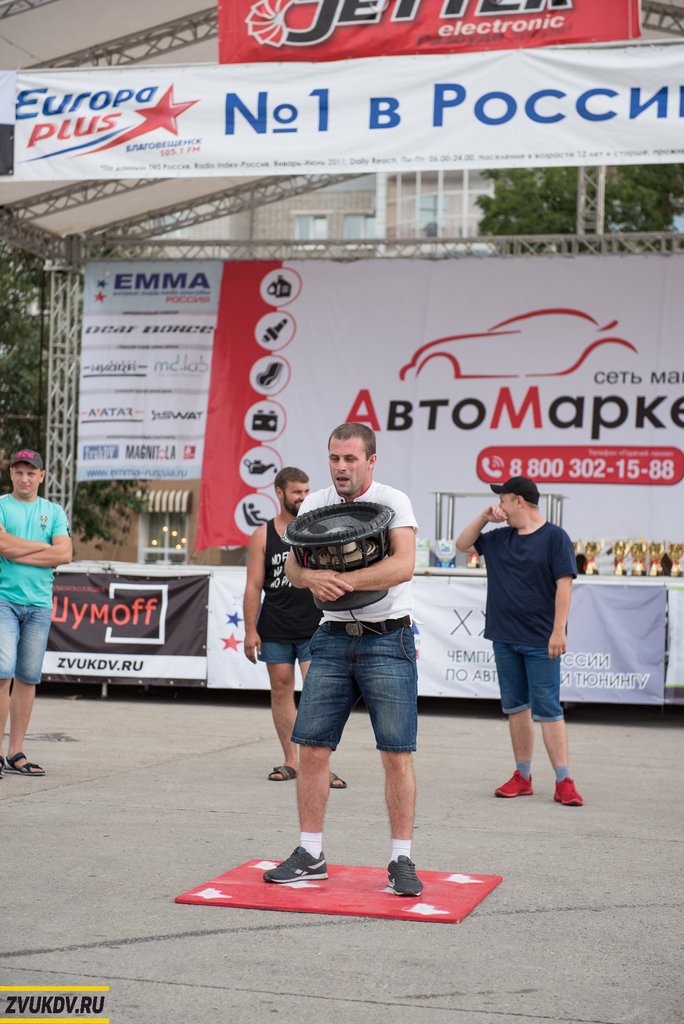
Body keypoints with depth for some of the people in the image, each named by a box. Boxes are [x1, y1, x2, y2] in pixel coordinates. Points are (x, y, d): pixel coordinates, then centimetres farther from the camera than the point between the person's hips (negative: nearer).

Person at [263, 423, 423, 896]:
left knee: (398, 754, -4)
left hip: (388, 640, -4)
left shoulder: (393, 501, -5)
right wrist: (313, 577, -22)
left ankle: (402, 861, 5)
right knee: (312, 749, 2)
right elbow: (293, 569, 1)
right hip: (333, 639, 4)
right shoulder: (314, 505, 8)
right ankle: (311, 854, 13)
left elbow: (403, 567, -19)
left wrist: (344, 581, -26)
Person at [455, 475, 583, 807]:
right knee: (515, 707, 10)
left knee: (547, 710, -8)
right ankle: (523, 777, 18)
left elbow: (564, 584, -13)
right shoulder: (500, 538, 11)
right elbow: (462, 544, 23)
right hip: (504, 637, 7)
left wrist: (558, 631, -19)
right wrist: (484, 517, 8)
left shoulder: (554, 537, -7)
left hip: (540, 641, -6)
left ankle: (564, 782, -5)